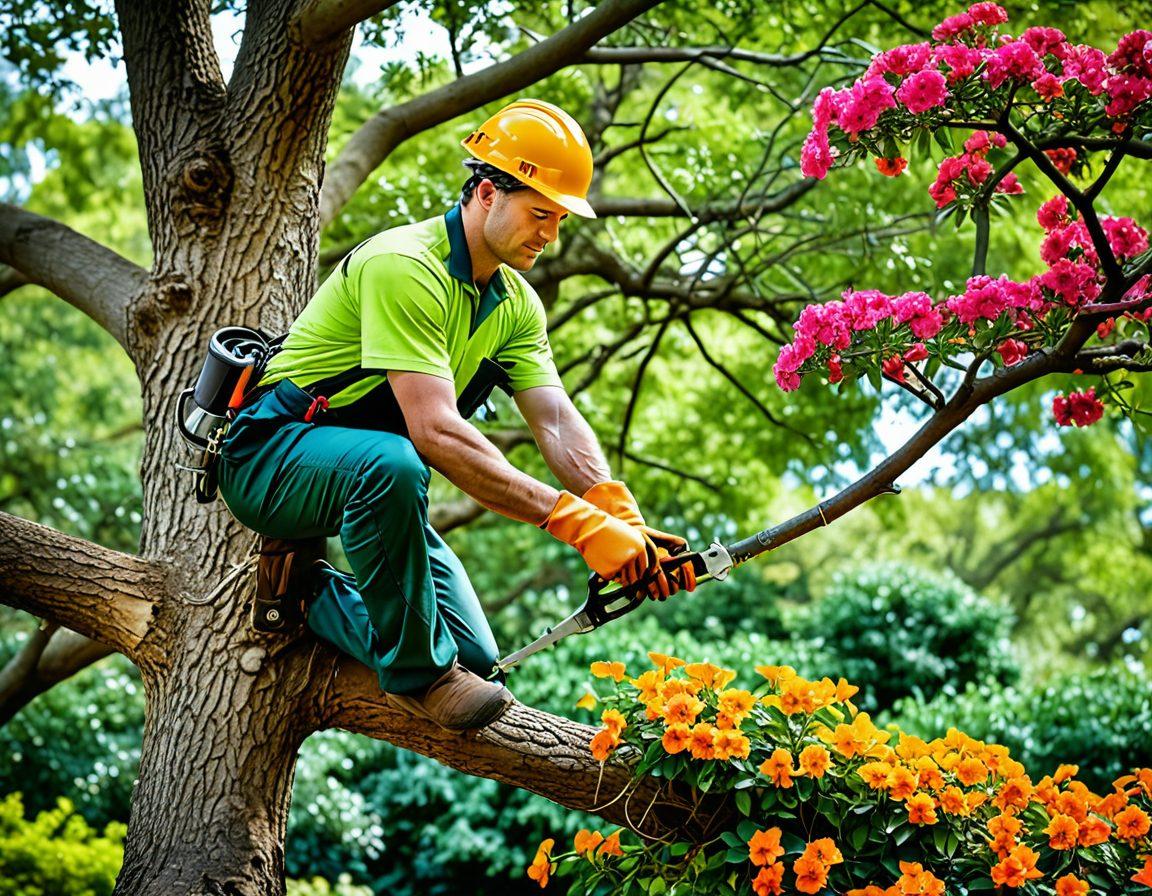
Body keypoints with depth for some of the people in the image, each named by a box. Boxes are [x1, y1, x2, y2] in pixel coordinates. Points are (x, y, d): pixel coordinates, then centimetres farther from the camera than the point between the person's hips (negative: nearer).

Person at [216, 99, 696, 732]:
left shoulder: (517, 305, 3)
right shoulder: (405, 267, -26)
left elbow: (558, 424, -8)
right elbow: (437, 432, -35)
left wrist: (624, 522, -28)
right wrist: (577, 522, -40)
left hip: (361, 475, 8)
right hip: (272, 458, -8)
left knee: (473, 655, -3)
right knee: (392, 463, -42)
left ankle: (311, 596, 14)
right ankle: (416, 673, -24)